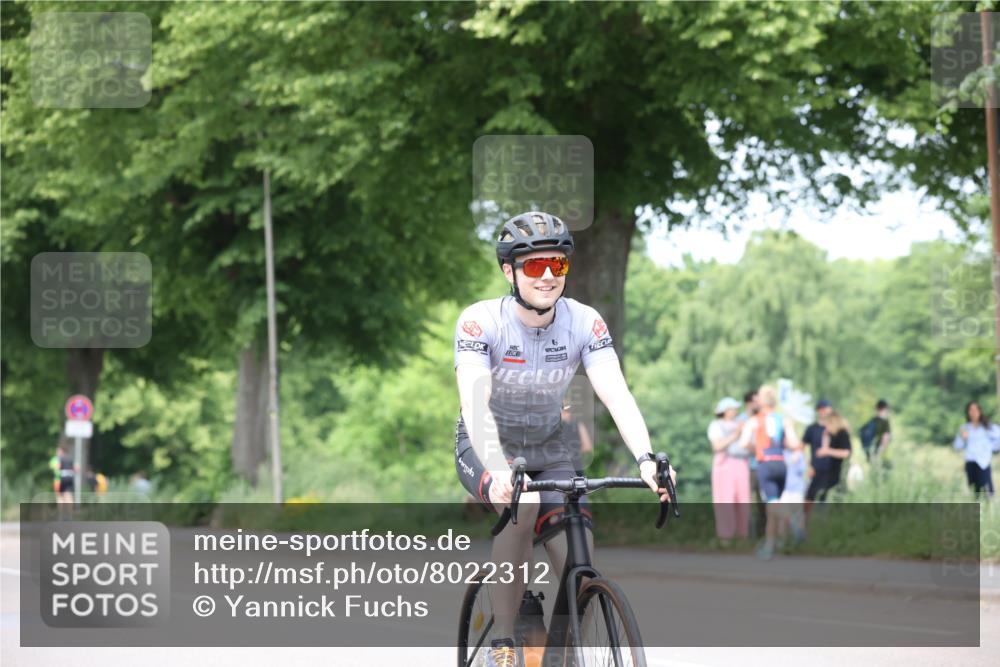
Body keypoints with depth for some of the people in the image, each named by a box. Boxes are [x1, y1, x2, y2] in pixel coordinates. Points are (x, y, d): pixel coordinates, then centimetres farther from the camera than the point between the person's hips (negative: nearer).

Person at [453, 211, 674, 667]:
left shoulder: (584, 323, -15)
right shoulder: (481, 321, -24)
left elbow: (617, 394, -25)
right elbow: (474, 401, -36)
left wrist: (646, 459, -43)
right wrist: (498, 470, -53)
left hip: (547, 452, 3)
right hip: (487, 449, -3)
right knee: (522, 505, -35)